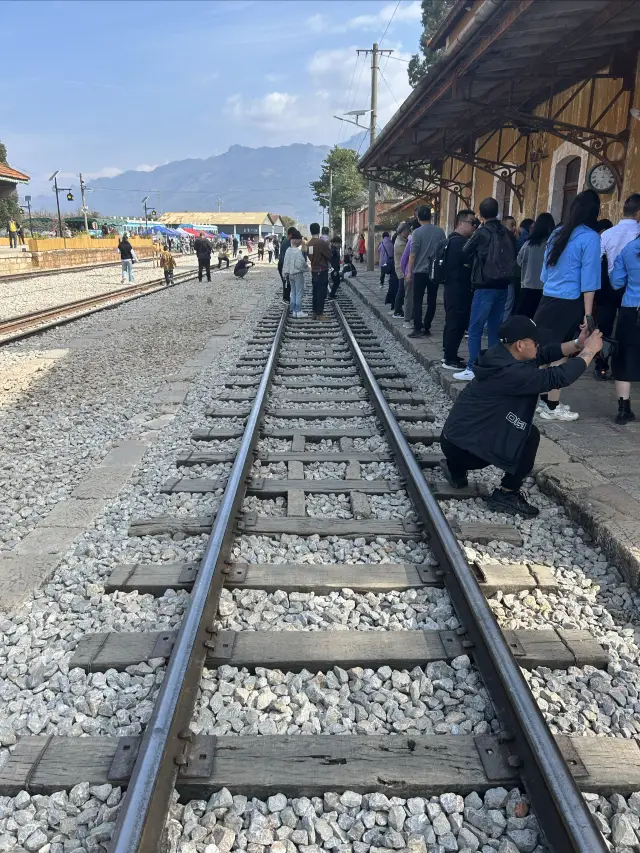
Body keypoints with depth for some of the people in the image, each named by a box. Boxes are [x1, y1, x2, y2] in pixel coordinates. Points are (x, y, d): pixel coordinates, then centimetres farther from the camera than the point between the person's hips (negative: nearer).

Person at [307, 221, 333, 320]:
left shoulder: (309, 244, 5)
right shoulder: (321, 243, -17)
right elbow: (330, 256, -10)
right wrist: (329, 248, 7)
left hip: (314, 271, 7)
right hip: (322, 271, -7)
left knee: (315, 292, 12)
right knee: (322, 293, -2)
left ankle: (315, 312, 17)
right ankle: (319, 314, -1)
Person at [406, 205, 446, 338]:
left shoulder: (417, 232, -8)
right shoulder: (440, 231, 2)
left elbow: (412, 254, -10)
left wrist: (409, 271, -4)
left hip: (420, 271, -3)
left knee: (417, 301, 1)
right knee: (432, 300, 9)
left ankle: (418, 328, -4)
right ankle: (427, 327, 12)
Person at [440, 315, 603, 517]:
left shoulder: (500, 354, 0)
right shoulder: (510, 372, -26)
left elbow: (543, 355, 10)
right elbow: (557, 377, -23)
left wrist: (578, 344, -1)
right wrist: (589, 350, -11)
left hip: (458, 435, 9)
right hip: (461, 445, -9)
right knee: (529, 436, -10)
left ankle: (456, 467, 25)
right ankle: (505, 495, 4)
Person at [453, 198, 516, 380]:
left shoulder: (482, 233, -7)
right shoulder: (508, 234, 7)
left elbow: (465, 253, 5)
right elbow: (512, 258, 13)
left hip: (485, 287, -6)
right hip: (502, 286, 6)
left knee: (475, 329, -3)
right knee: (495, 328, 11)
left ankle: (472, 369, -5)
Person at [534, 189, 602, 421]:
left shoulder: (558, 233, 11)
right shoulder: (590, 237, -8)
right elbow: (588, 279, -12)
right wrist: (588, 314, -11)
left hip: (548, 300, 6)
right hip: (569, 304, -6)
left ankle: (545, 400, 19)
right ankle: (552, 407, 5)